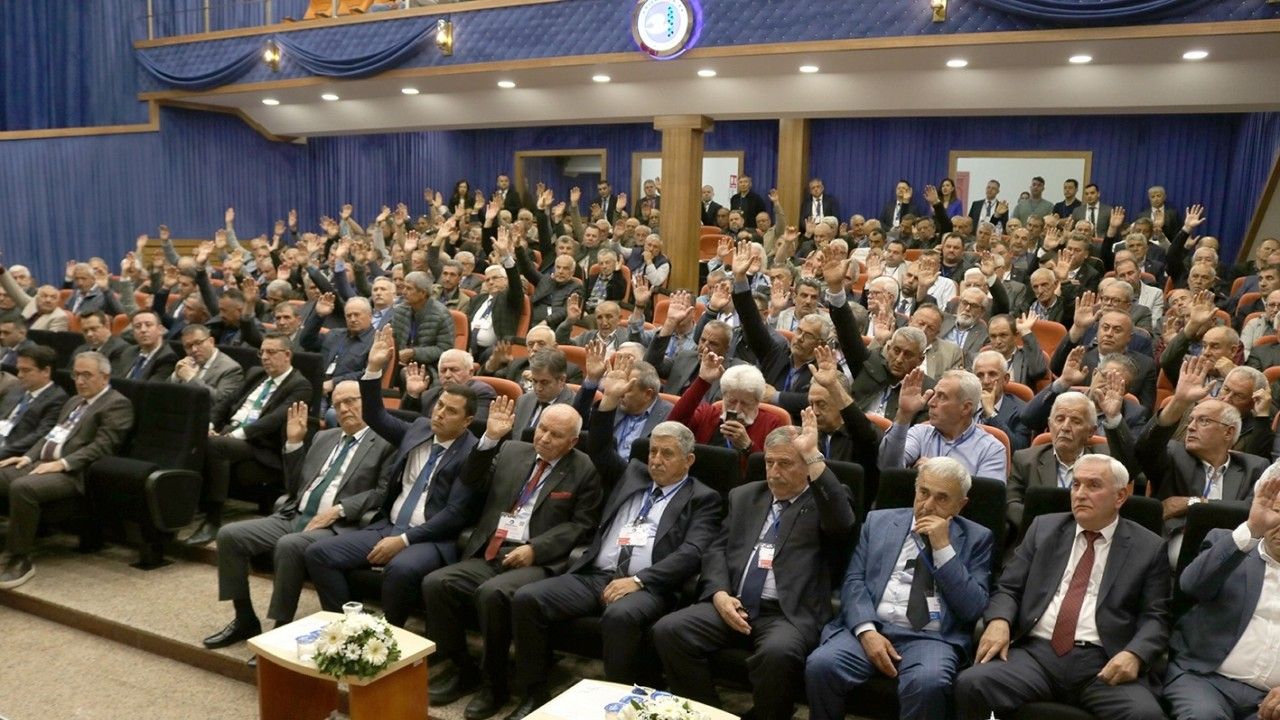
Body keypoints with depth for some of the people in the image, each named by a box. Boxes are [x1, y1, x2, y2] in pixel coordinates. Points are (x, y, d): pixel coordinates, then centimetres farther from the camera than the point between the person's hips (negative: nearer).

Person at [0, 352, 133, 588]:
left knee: (22, 487, -33)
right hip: (41, 463, 9)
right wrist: (28, 456, 7)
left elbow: (102, 446, -14)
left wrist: (62, 463, -21)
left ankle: (20, 560, -22)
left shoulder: (117, 404, -4)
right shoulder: (74, 402, 26)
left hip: (73, 473, -9)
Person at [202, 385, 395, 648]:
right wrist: (294, 442, 10)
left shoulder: (385, 442, 0)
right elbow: (294, 488, 21)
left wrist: (339, 509, -19)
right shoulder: (324, 437, 21)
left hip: (338, 526, -7)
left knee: (288, 546, -34)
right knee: (229, 535, -8)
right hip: (293, 517, 7)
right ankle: (245, 620, 5)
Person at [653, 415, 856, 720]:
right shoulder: (744, 495, 19)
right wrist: (719, 593, -5)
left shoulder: (822, 501, 5)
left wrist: (813, 456, -20)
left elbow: (843, 524, -19)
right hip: (733, 603, 5)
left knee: (778, 652, -36)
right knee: (668, 630, -17)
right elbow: (718, 549, 15)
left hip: (790, 613, -4)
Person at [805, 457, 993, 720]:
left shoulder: (976, 538, 10)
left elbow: (973, 609, 0)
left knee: (928, 682, -35)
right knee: (820, 665, -26)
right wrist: (867, 630, -12)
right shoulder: (878, 521, 14)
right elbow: (853, 581, 6)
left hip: (932, 637, -1)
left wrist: (943, 547, -8)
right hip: (871, 626, 2)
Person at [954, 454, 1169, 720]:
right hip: (1036, 653, 1)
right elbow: (1008, 588, 14)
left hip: (1103, 664, -1)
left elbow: (1155, 617, 6)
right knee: (970, 684, -25)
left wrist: (1133, 654, -15)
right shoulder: (1044, 528, 15)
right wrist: (999, 621, -8)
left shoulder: (1148, 548, 10)